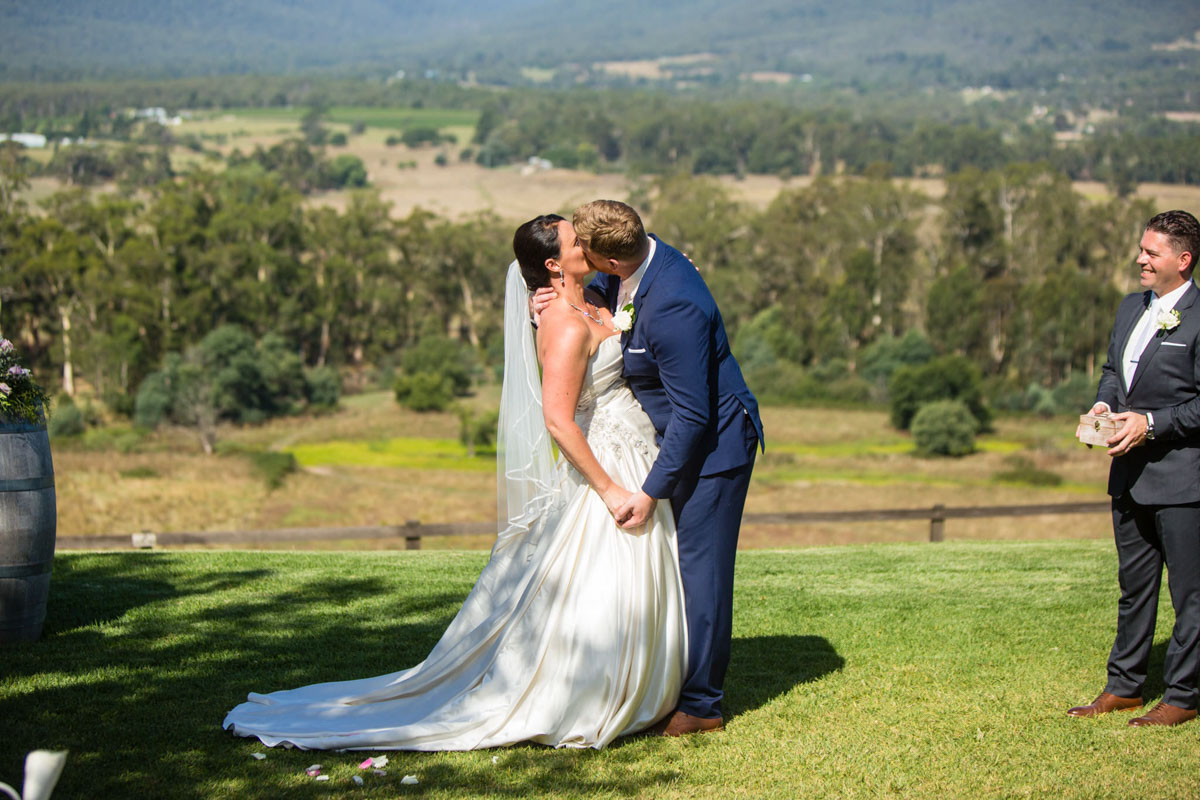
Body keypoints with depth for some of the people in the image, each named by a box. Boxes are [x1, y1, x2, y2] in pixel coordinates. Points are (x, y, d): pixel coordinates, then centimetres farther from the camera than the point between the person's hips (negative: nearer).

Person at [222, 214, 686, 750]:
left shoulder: (592, 307, 8)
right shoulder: (566, 327, -21)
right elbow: (558, 421, -26)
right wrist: (608, 489, -24)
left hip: (630, 463, 10)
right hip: (602, 469, -10)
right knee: (600, 601, -4)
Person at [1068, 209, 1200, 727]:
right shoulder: (1131, 307, 12)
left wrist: (1151, 423, -19)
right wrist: (1104, 404, 3)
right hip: (1131, 471, 9)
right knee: (1134, 584, 17)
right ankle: (1124, 687, 27)